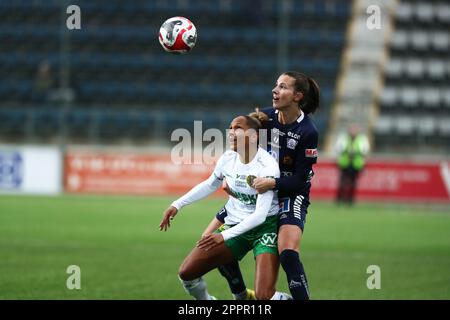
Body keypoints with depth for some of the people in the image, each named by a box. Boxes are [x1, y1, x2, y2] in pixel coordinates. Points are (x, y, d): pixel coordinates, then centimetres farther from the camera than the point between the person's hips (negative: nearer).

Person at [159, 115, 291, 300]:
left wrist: (225, 236, -28)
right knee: (186, 273, -4)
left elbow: (260, 215, -25)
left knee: (264, 296, -23)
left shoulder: (267, 167, -22)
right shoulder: (227, 158, -3)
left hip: (265, 227, -6)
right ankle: (205, 300, 26)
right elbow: (210, 185, 18)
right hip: (235, 226, 6)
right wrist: (177, 205, 12)